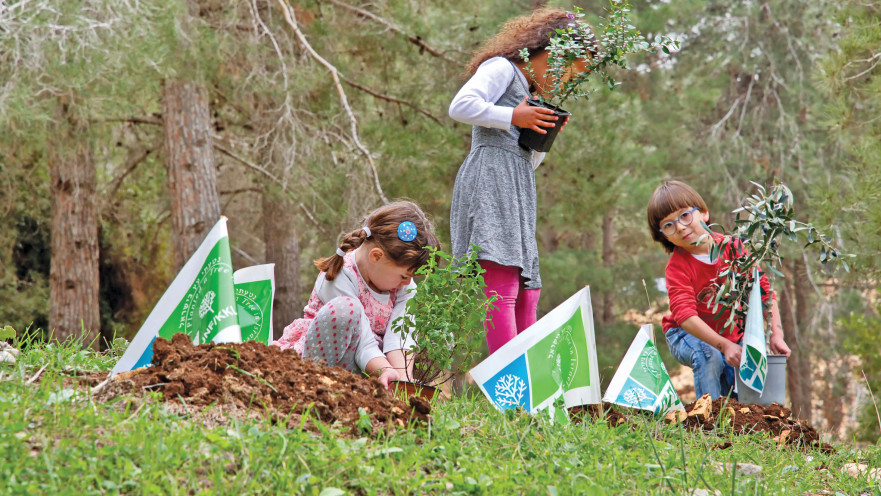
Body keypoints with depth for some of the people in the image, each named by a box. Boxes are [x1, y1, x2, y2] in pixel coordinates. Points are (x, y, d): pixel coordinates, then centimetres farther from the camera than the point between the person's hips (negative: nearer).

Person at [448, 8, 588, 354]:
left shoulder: (530, 93, 29)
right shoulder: (501, 68, 2)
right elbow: (461, 106, -16)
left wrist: (545, 135, 14)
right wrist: (514, 117, -11)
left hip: (517, 192, 10)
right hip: (491, 179, -10)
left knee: (526, 293, 5)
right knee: (502, 284, -19)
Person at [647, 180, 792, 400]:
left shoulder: (731, 248, -11)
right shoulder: (676, 267, -21)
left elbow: (764, 291, -8)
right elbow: (685, 315, -32)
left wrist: (776, 334, -20)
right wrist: (725, 346, -43)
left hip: (732, 333, 4)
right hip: (687, 335, -4)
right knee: (709, 358, -32)